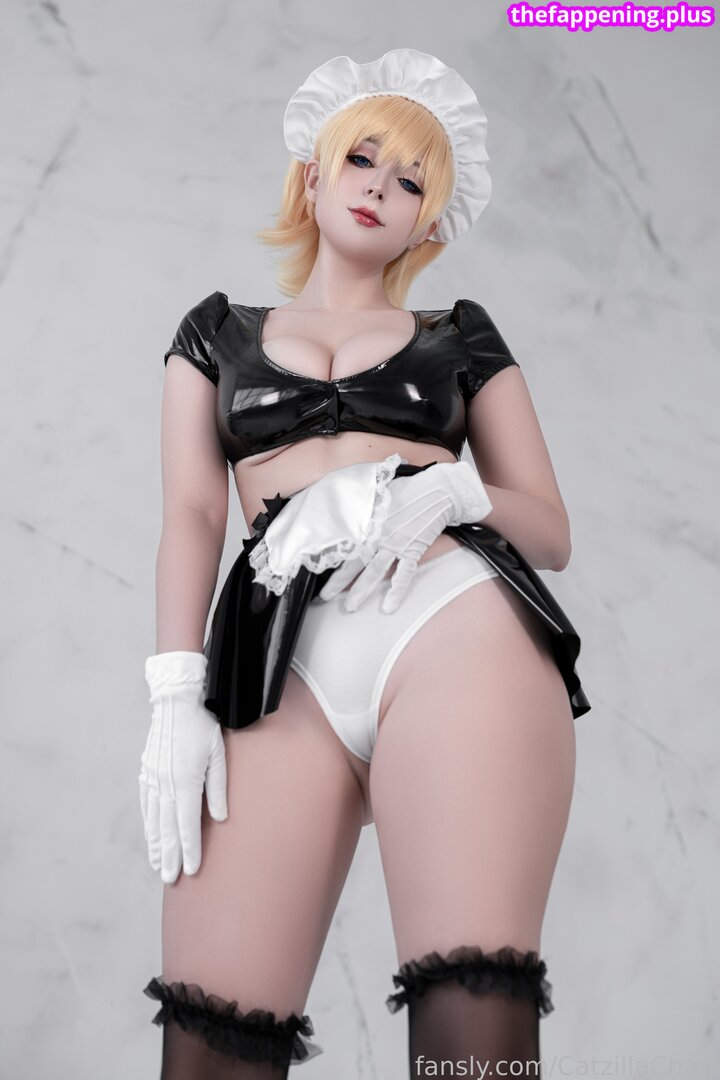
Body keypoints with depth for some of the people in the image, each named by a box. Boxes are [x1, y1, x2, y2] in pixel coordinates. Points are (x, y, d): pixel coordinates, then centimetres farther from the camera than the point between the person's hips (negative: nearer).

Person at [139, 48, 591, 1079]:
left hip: (457, 618, 0)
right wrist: (176, 694, -3)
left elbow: (553, 532, 18)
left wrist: (453, 493, -5)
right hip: (283, 660, 1)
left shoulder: (462, 335, 25)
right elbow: (191, 514, 13)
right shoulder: (218, 331, 27)